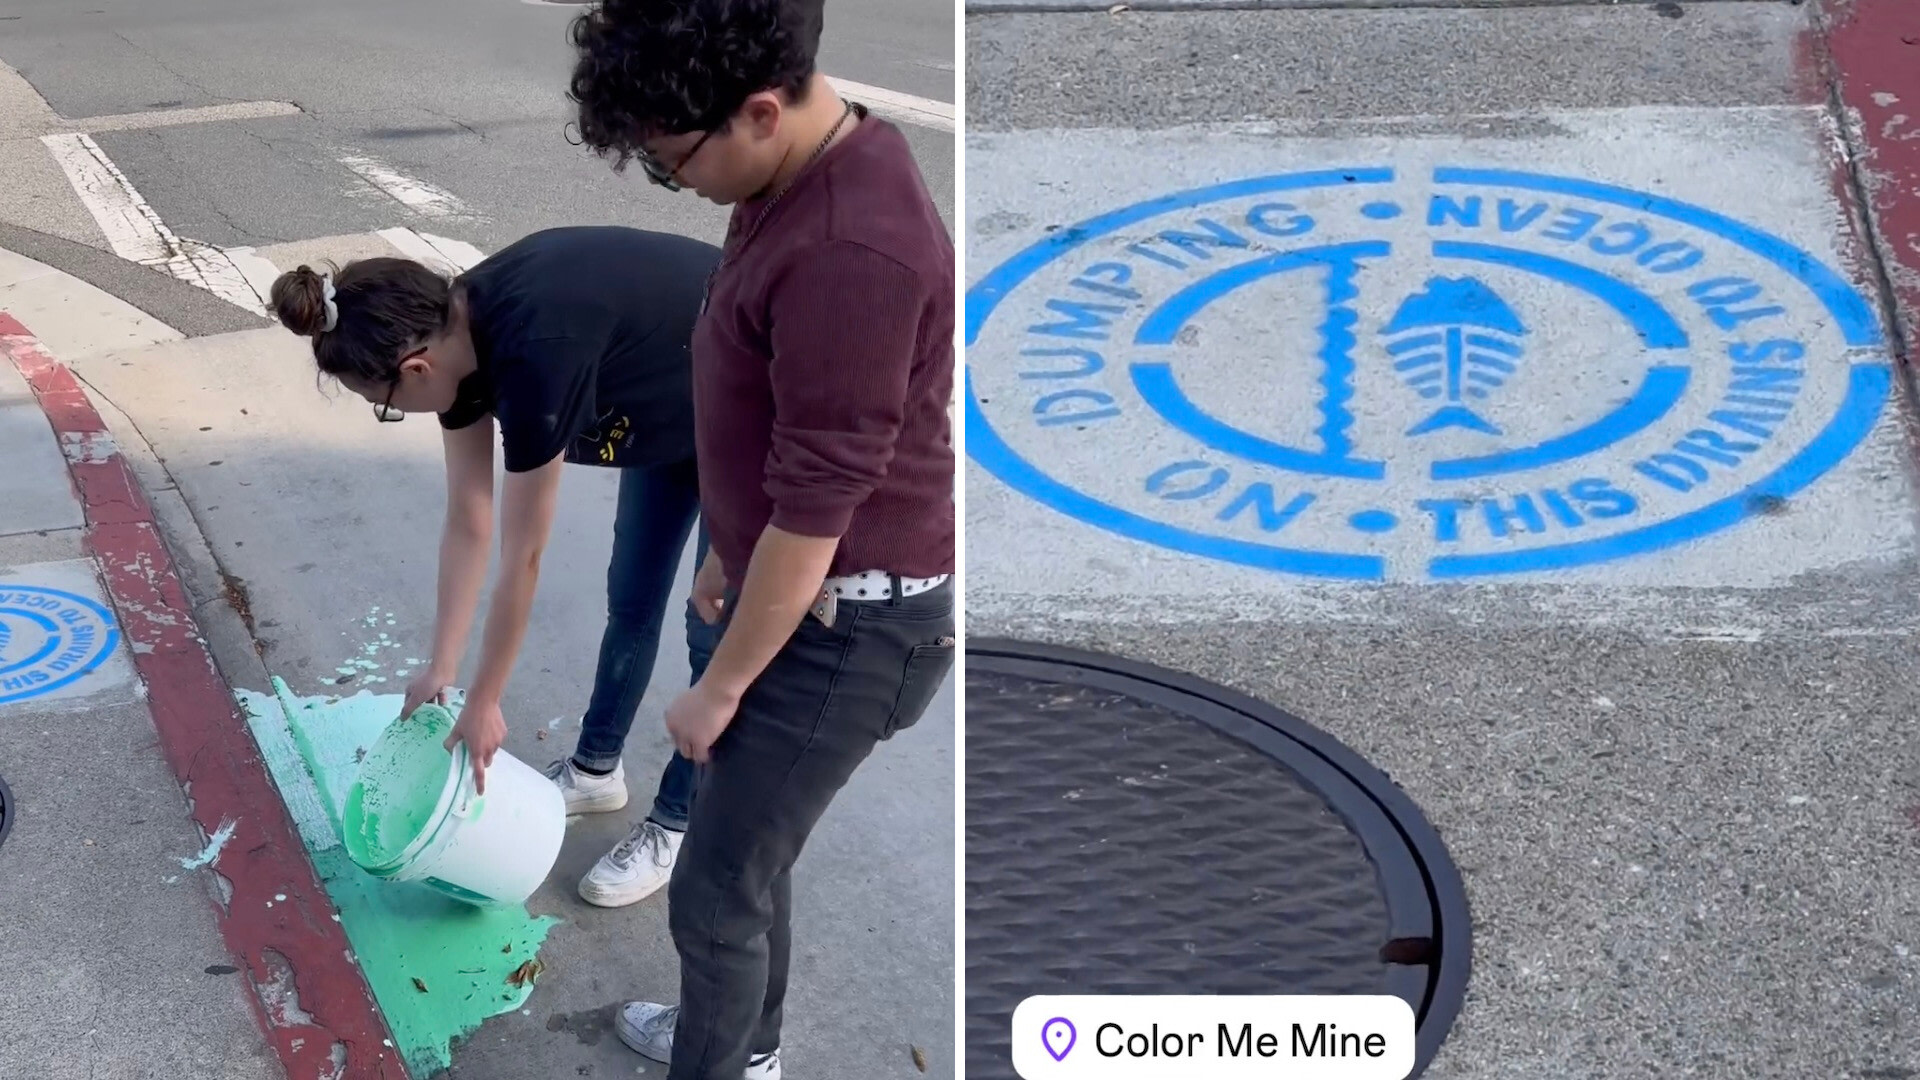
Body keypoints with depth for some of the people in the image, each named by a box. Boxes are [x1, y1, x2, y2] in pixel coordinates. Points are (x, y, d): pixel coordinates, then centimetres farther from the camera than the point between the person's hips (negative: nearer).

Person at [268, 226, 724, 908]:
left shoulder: (534, 354, -38)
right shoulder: (456, 333, -14)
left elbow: (522, 558, -25)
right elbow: (468, 525, -4)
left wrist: (484, 702, -13)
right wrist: (440, 670, 1)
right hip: (671, 415, 8)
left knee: (716, 632, 4)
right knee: (630, 597, 19)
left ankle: (677, 826, 20)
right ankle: (595, 769, 38)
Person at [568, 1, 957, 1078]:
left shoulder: (851, 250, -32)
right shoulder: (807, 178, 1)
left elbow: (816, 510, -26)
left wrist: (721, 685, -15)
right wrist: (729, 556, 24)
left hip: (847, 625, -10)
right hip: (794, 589, 10)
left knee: (716, 889, 2)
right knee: (749, 846, 25)